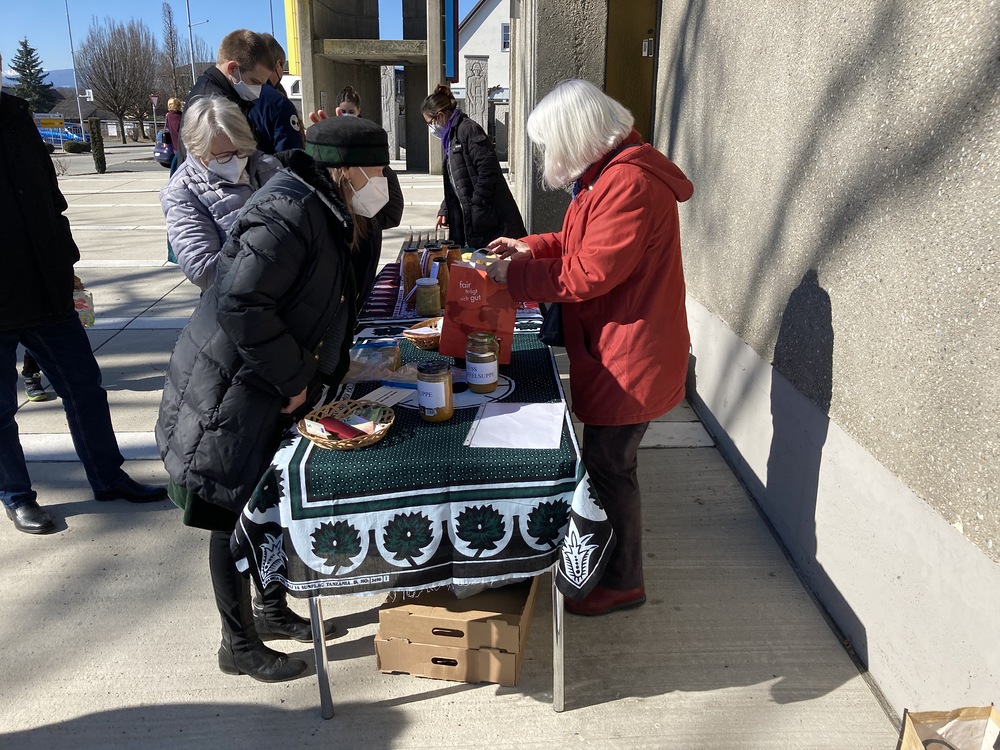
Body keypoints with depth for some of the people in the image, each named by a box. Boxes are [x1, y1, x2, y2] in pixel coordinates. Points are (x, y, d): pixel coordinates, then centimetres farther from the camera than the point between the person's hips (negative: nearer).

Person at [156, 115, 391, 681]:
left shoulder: (321, 211, 9)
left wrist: (336, 365, 10)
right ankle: (240, 646, 22)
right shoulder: (288, 214, -23)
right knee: (235, 517, 5)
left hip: (271, 395, 10)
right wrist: (294, 379, -22)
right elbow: (242, 304, -29)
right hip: (230, 396, -10)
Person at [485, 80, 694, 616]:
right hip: (615, 349, 10)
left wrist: (514, 276, -16)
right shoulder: (610, 174, 13)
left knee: (609, 466, 2)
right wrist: (530, 248, 11)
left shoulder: (629, 183, -23)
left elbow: (590, 273, -25)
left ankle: (623, 583, 20)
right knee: (608, 460, 20)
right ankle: (611, 555, 39)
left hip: (631, 356, -10)